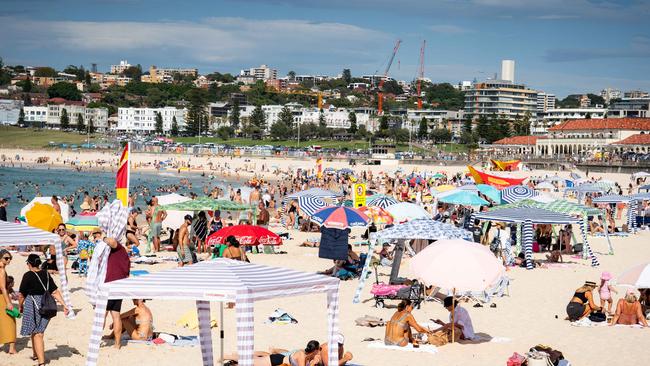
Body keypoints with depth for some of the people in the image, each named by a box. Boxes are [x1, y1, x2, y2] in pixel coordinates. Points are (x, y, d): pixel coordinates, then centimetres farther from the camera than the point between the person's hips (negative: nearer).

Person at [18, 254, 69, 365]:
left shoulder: (28, 276, -11)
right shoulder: (46, 274, 4)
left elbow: (21, 295, -5)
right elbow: (55, 291, 2)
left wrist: (20, 307, 12)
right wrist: (64, 305, 3)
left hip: (33, 306, -6)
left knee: (37, 334, -3)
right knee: (36, 331, 23)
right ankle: (36, 355, 38)